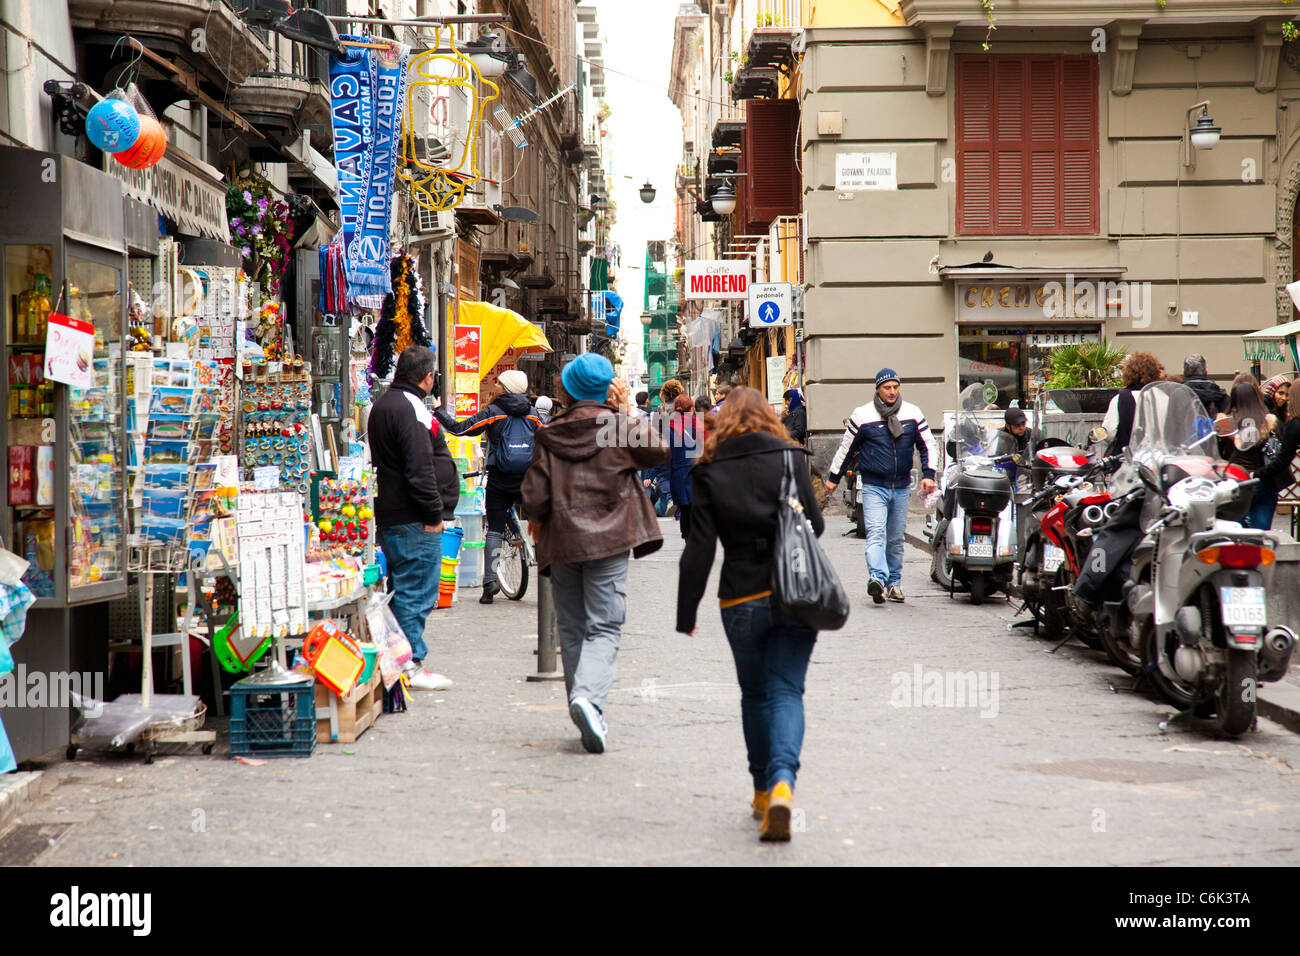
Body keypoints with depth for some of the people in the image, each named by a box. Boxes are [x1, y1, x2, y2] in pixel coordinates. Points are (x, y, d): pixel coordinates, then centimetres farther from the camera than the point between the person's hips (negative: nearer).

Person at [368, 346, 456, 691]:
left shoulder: (382, 405, 17)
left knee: (401, 591, 15)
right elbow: (420, 469, -22)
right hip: (414, 521, -10)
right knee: (417, 594, -6)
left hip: (390, 517, 10)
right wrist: (434, 514, -16)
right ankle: (411, 666, -5)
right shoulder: (411, 410, -16)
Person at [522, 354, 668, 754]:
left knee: (571, 628, 13)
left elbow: (534, 495, -1)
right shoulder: (620, 427, -5)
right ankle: (589, 695, -27)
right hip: (608, 540, -2)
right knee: (604, 626, -4)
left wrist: (537, 520, 20)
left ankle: (581, 702, 14)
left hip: (561, 543, 2)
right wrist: (627, 413, 11)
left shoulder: (549, 435, 1)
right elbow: (658, 451, 9)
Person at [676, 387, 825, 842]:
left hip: (741, 600, 1)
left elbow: (699, 549, -4)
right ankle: (783, 781, -22)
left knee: (755, 694, 17)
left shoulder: (710, 473, -1)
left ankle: (764, 788, 23)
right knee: (786, 691, 0)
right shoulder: (791, 457, -2)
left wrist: (686, 614, 1)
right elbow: (815, 525, -1)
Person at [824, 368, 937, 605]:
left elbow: (928, 445, 10)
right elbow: (846, 448, 8)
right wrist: (834, 478, 12)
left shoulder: (912, 413, 4)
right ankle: (877, 578, -34)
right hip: (873, 486, -3)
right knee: (876, 534, -19)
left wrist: (928, 475, -3)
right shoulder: (862, 415, -2)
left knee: (896, 539, 11)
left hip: (902, 487, 3)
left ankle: (894, 583, 20)